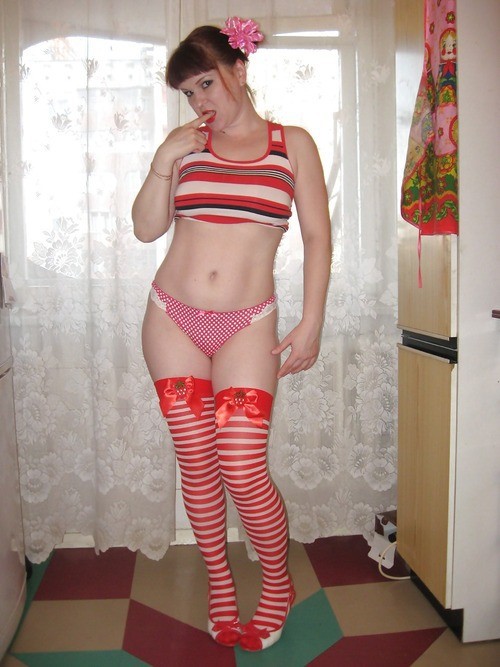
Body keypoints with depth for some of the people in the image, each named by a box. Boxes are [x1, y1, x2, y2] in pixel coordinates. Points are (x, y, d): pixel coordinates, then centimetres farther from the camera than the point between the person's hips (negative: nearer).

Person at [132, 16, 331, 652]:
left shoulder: (292, 143, 5)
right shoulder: (185, 143, 9)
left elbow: (317, 237, 2)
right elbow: (146, 228, 7)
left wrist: (310, 325, -4)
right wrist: (163, 163, -6)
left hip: (247, 326, -2)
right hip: (172, 320, 3)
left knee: (243, 472, -8)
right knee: (196, 466, 6)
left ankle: (277, 583, 21)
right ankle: (219, 584, 29)